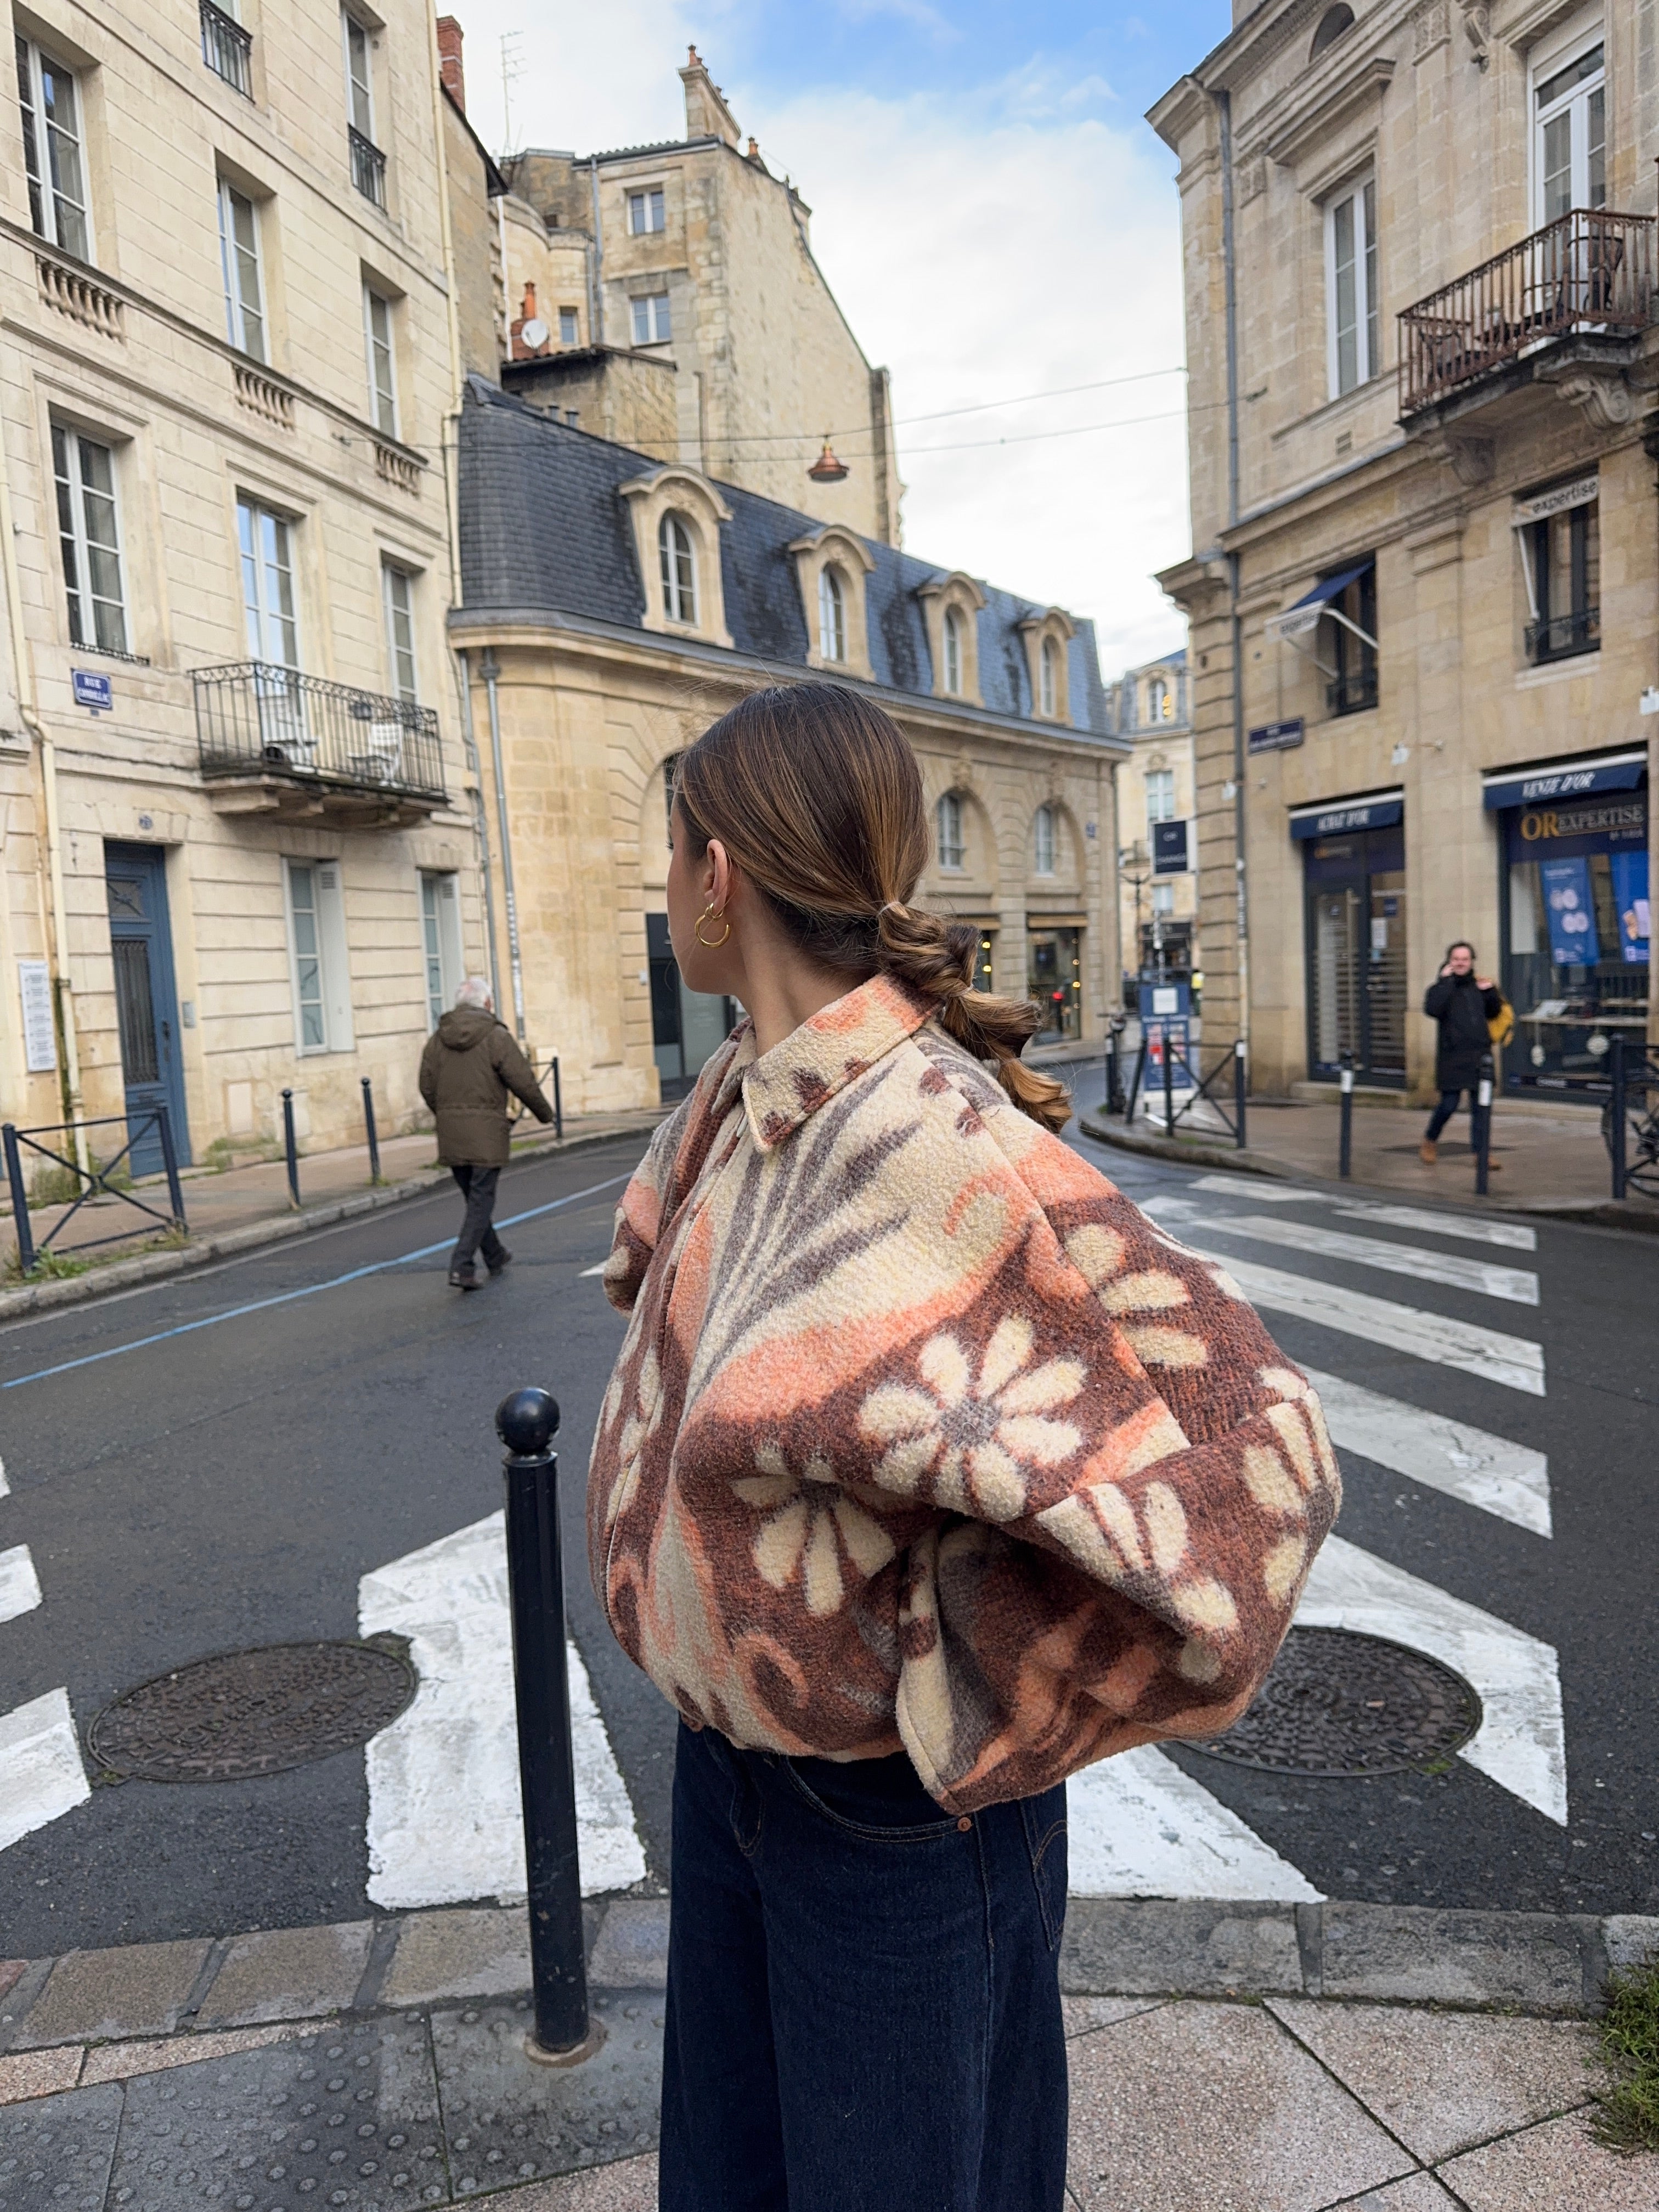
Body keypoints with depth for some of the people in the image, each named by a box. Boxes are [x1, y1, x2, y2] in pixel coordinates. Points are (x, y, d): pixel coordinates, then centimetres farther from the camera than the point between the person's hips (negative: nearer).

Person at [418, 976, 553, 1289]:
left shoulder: (437, 1039, 6)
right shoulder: (496, 1036, -9)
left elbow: (427, 1088, 8)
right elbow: (523, 1082, -9)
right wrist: (545, 1113, 7)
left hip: (450, 1134, 6)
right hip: (486, 1133, -5)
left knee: (474, 1198, 18)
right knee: (481, 1201, 0)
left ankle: (495, 1256, 33)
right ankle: (461, 1266, -9)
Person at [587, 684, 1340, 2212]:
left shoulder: (933, 1143, -30)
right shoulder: (745, 1102, -3)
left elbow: (1239, 1456, -35)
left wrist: (967, 1715, -22)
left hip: (891, 1800, -7)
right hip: (727, 1747, 7)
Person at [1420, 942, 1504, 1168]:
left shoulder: (1478, 986, 12)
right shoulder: (1442, 987, -2)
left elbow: (1493, 1013, 21)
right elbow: (1432, 1009, -22)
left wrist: (1491, 991, 4)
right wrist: (1446, 981, -19)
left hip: (1479, 1055, 5)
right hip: (1452, 1056, -4)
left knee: (1480, 1106, 4)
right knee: (1449, 1105, -3)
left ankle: (1480, 1152, 9)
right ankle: (1430, 1141, 21)